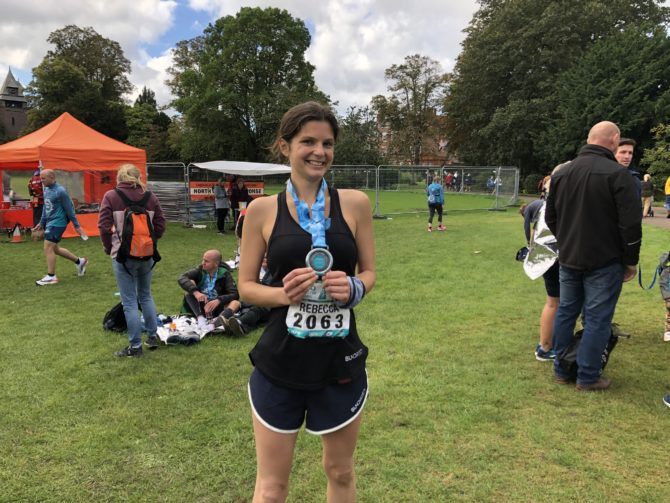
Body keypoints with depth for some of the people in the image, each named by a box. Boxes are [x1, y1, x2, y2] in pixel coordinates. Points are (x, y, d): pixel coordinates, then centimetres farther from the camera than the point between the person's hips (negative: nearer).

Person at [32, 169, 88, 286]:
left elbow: (69, 209, -13)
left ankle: (51, 277, 0)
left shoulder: (60, 191, -16)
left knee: (48, 248, -9)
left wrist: (77, 226, -11)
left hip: (57, 223, -9)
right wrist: (41, 223, 20)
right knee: (54, 249, 16)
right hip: (50, 223, 9)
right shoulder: (46, 189, 9)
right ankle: (80, 261, 30)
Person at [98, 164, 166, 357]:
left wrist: (109, 248, 5)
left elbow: (104, 227, -9)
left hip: (124, 255, -3)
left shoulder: (111, 196, -5)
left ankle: (135, 346, 10)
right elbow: (160, 225, 2)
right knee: (146, 295, 21)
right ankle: (152, 336, 27)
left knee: (130, 301, 4)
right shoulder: (150, 196, 2)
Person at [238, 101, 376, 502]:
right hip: (280, 363, -1)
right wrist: (283, 294, -20)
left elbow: (369, 272, 7)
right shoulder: (263, 210, -4)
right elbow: (247, 287, 0)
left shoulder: (355, 203, -2)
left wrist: (353, 288, -15)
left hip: (341, 359, 2)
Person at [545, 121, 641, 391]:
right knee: (597, 318, 3)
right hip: (604, 260, -6)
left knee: (566, 312, 14)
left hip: (568, 258, 6)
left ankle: (561, 370, 22)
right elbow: (631, 224, -15)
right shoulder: (616, 174, -15)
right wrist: (630, 260, -4)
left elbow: (550, 217, 15)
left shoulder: (562, 172, 6)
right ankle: (588, 377, 10)